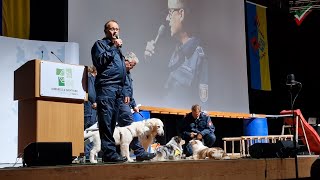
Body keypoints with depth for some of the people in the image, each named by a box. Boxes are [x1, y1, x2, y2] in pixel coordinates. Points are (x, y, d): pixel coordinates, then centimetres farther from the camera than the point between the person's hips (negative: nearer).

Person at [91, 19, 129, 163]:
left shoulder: (118, 48, 28)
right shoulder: (100, 44, 7)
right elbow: (100, 61, -12)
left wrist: (125, 92, 22)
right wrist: (113, 47, -7)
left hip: (118, 90, 8)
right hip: (106, 87, -7)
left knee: (112, 123, 5)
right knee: (106, 122, -12)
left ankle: (108, 154, 6)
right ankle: (110, 153, -15)